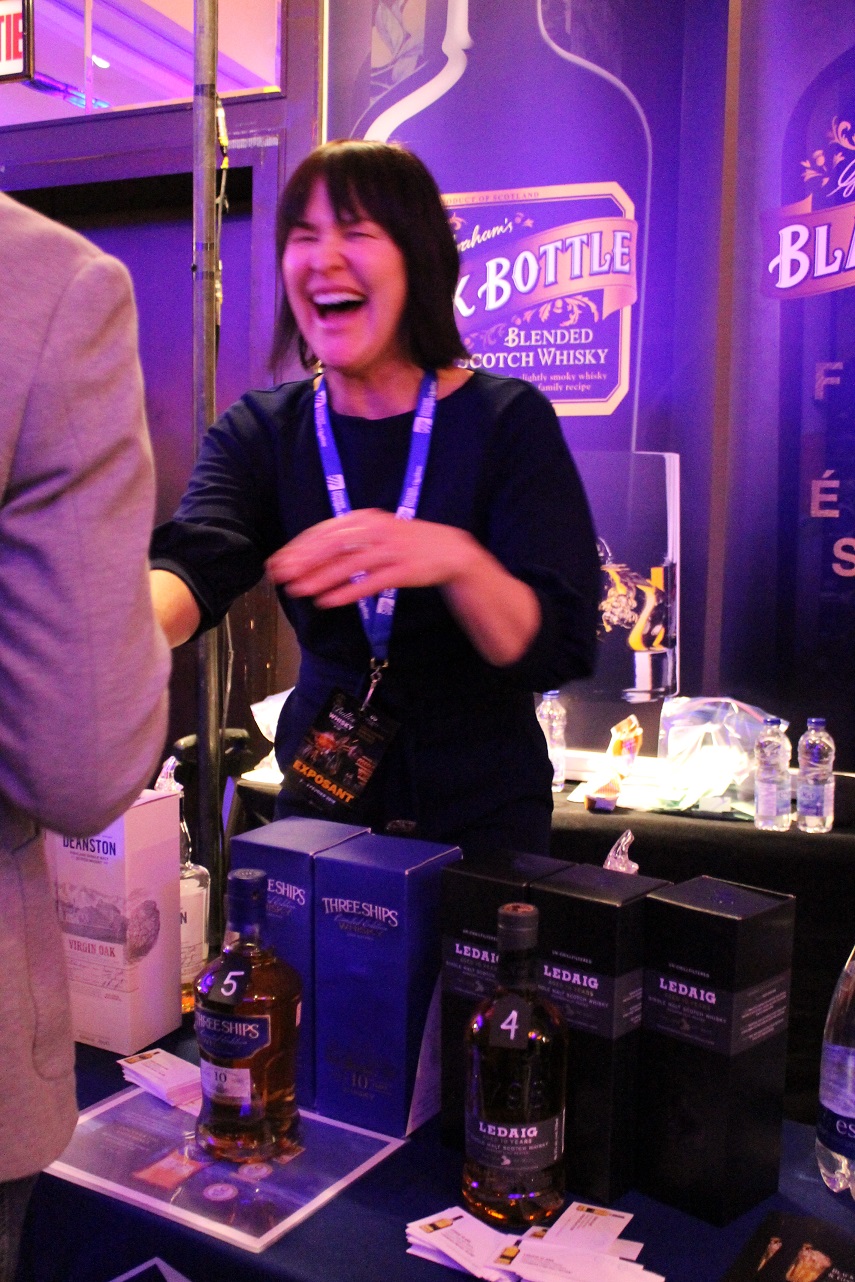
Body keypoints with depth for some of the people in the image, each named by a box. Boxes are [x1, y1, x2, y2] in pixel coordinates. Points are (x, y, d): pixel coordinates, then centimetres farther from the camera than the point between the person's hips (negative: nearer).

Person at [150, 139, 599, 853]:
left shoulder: (507, 418, -12)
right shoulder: (260, 432, -3)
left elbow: (563, 648, -19)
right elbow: (194, 568, -21)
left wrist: (457, 559, -39)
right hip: (320, 801, 3)